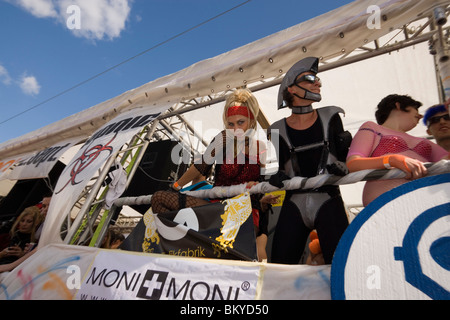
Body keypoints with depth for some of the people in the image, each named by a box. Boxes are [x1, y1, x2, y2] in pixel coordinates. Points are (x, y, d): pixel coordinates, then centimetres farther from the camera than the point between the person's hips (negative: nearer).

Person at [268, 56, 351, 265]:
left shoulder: (330, 117, 7)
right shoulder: (279, 130, 4)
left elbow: (344, 156, 9)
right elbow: (282, 170, 6)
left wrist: (340, 169, -12)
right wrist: (277, 178, -15)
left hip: (328, 202, 1)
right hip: (294, 203, 0)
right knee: (280, 266, 1)